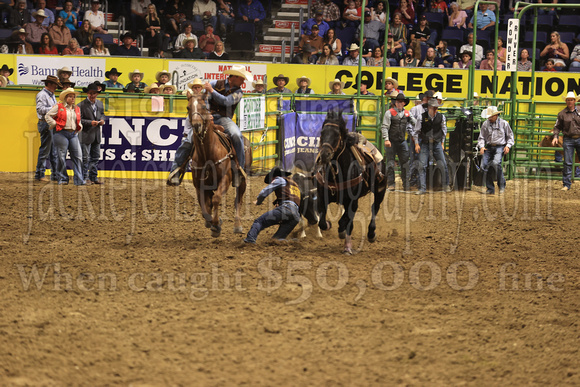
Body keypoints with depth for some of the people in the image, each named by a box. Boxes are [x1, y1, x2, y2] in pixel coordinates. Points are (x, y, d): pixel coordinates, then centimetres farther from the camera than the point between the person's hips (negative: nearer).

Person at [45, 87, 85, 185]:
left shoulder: (77, 109, 18)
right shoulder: (59, 107, 2)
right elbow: (48, 116, 3)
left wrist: (79, 128, 13)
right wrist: (54, 124, -4)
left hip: (73, 134, 5)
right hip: (61, 134, -5)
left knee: (78, 156, -6)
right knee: (61, 157, -1)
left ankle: (79, 180, -6)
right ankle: (63, 179, 9)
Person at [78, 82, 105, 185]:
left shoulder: (100, 104, 10)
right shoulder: (82, 105, -10)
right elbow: (79, 119, -13)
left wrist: (102, 119, 2)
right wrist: (90, 122, -23)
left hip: (96, 134, 7)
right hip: (86, 135, -6)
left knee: (96, 157, 11)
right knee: (85, 158, -2)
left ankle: (94, 177, 20)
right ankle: (85, 177, 4)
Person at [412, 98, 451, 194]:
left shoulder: (441, 117, -1)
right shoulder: (422, 117, -6)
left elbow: (444, 131, 14)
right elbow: (416, 131, 4)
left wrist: (442, 143, 13)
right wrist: (416, 144, 0)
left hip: (437, 144, 1)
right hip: (425, 144, -1)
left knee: (443, 165, -2)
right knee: (422, 165, -7)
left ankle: (446, 185, 15)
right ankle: (422, 188, -2)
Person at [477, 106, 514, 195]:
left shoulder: (504, 123, 3)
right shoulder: (485, 124, 8)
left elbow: (510, 136, 12)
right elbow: (481, 137, 11)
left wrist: (508, 146, -3)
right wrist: (481, 146, -6)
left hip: (500, 147, -4)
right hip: (489, 147, 4)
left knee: (496, 162, -28)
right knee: (484, 165, -9)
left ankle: (502, 185, -13)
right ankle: (490, 188, 4)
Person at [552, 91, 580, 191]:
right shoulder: (562, 114, 4)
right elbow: (557, 127, 7)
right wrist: (555, 136, -7)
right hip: (568, 140, -1)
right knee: (567, 163, -2)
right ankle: (566, 184, 4)